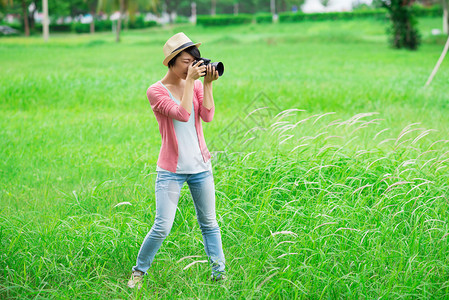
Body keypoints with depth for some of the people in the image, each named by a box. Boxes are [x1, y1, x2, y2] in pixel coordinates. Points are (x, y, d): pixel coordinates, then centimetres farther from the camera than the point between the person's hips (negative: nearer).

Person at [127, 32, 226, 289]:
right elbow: (182, 114, -22)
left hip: (201, 167, 4)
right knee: (162, 227, -7)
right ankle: (139, 272, 13)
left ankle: (219, 274, 20)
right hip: (171, 170, -4)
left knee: (209, 223, 10)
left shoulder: (196, 85, 5)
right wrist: (190, 81, -18)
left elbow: (208, 116, -8)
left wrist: (208, 84, -12)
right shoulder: (156, 91, -8)